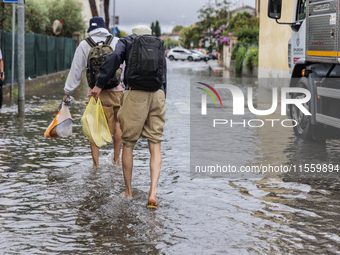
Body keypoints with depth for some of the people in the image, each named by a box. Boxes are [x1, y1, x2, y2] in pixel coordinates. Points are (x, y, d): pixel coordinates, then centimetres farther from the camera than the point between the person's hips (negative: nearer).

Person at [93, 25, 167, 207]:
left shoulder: (126, 42, 15)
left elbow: (114, 58, -5)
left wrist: (99, 84, -5)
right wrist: (160, 104, 26)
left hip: (136, 94, -3)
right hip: (158, 95, 3)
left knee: (128, 144, 11)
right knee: (155, 146, 4)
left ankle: (128, 191, 20)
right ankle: (153, 194, -9)